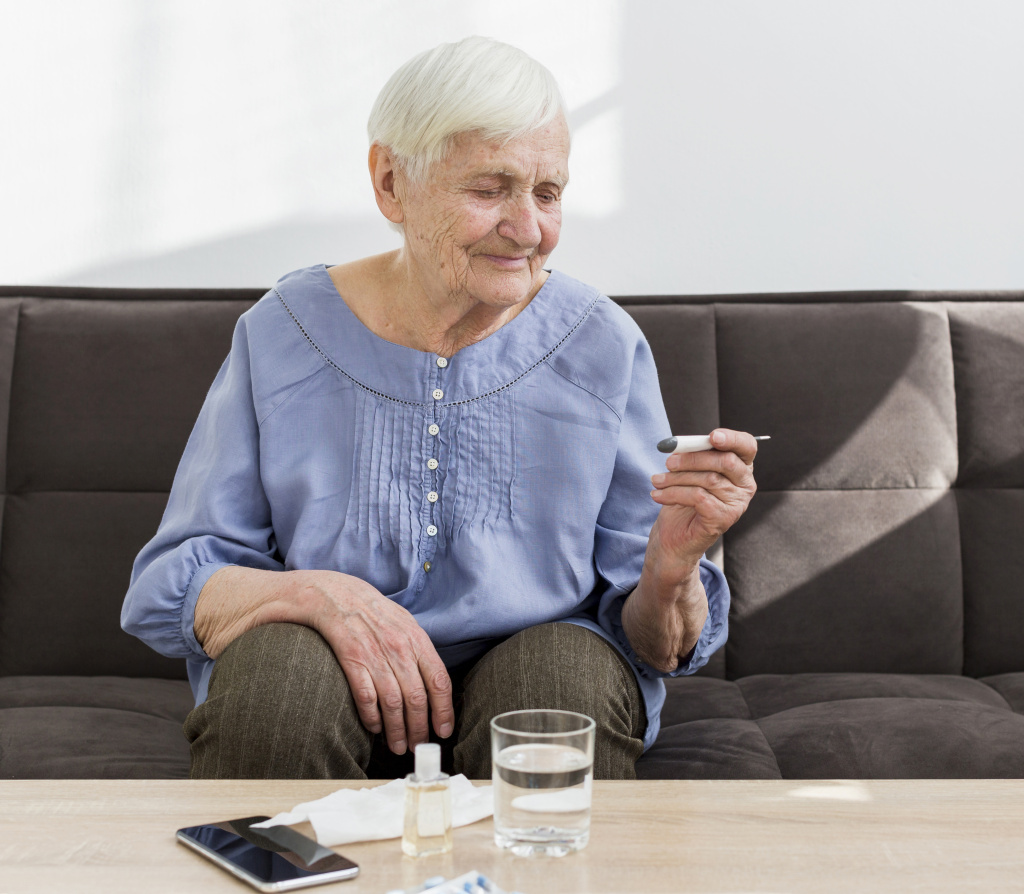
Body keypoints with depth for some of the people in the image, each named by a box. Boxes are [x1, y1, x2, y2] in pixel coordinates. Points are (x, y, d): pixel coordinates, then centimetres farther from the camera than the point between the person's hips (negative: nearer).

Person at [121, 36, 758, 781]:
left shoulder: (602, 347, -1)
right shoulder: (284, 335, -2)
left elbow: (651, 646, 0)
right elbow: (166, 589, -3)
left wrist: (672, 566, -24)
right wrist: (318, 593, -23)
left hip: (526, 684, 1)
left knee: (569, 669, -31)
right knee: (280, 663, -32)